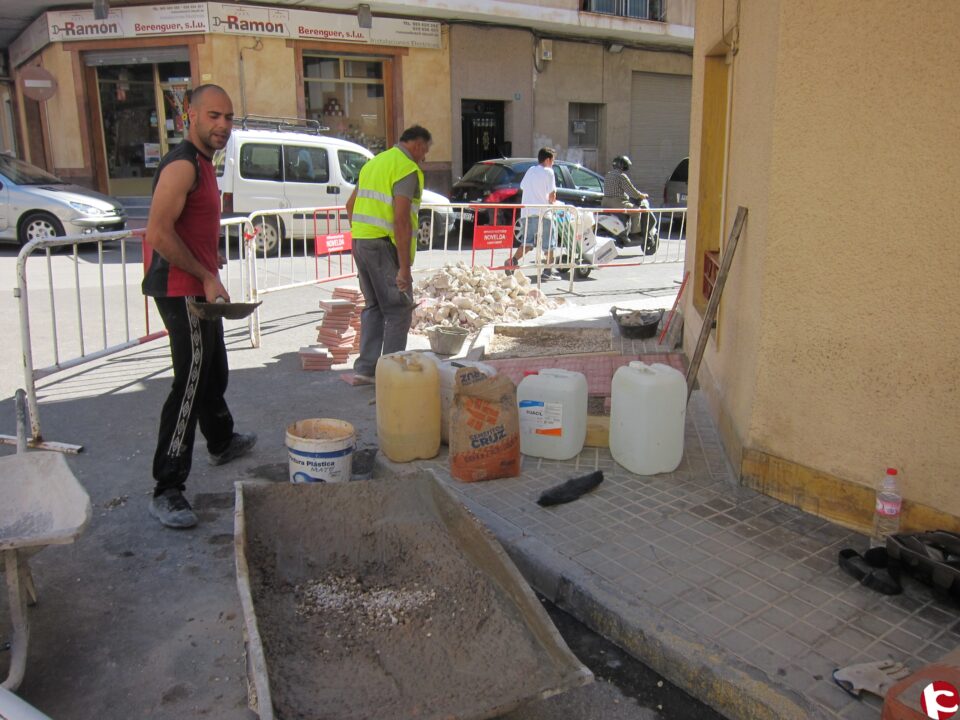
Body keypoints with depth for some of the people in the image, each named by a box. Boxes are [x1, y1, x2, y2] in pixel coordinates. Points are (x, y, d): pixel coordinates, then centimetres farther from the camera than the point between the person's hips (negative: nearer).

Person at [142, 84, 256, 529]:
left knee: (213, 373, 24)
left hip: (200, 291, 11)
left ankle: (222, 443, 45)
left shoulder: (201, 164, 16)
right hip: (183, 292, -11)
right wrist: (206, 276, -20)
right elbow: (159, 233, -24)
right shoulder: (182, 165, -17)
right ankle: (167, 492, -5)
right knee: (190, 385, -11)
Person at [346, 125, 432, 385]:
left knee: (373, 307, 16)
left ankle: (365, 369, 16)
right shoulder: (408, 169, -10)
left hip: (360, 242, 9)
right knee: (398, 310, 1)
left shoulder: (374, 162, 18)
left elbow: (351, 205, 23)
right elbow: (401, 220, -20)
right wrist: (404, 267, -20)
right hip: (384, 246, -8)